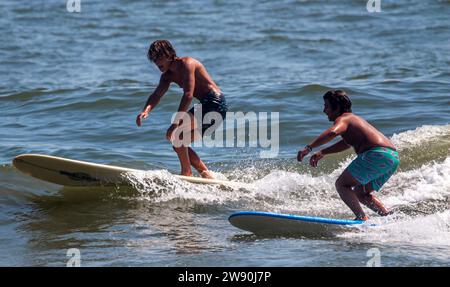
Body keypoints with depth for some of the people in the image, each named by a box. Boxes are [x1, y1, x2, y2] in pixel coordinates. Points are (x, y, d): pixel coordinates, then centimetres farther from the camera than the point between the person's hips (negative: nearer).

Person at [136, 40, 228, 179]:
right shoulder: (168, 75, 13)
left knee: (176, 132, -19)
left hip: (215, 103, -10)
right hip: (206, 106, 10)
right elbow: (157, 95, 1)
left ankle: (186, 172, -14)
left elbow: (188, 95, -24)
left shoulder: (186, 63, -15)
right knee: (179, 143, 10)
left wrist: (176, 123, -30)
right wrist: (146, 110, -21)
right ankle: (206, 175, 14)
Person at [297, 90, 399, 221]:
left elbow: (332, 132, -22)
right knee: (360, 193, 22)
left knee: (342, 185, -1)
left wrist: (309, 148, -26)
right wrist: (322, 152, 38)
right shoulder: (355, 119, 29)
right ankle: (389, 216, 8)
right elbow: (348, 142, 43)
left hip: (376, 154, -9)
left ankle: (362, 218, -15)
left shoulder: (342, 119, 0)